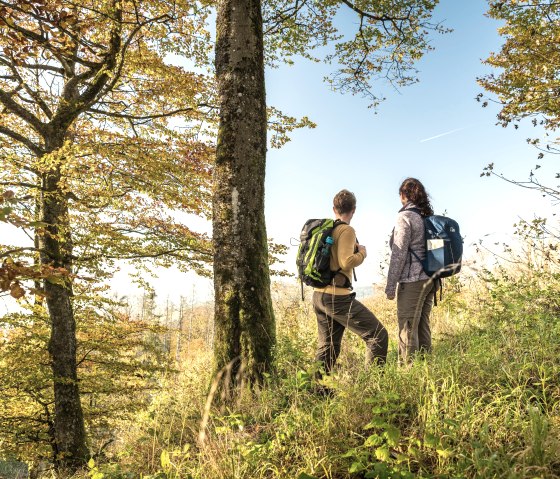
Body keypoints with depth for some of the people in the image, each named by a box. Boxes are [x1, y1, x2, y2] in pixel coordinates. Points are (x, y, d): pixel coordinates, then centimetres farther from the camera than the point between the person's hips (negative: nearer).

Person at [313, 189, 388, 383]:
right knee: (378, 336, -1)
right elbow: (346, 262, -22)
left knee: (327, 347, 18)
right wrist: (362, 253, -3)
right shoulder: (346, 230, -10)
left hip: (318, 295, 9)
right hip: (337, 296, -9)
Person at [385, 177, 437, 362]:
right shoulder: (428, 216, 13)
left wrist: (390, 285, -10)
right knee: (423, 326, 14)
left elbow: (399, 254, -13)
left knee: (408, 329, -3)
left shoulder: (405, 217, -10)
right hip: (430, 278, 8)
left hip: (412, 280, -8)